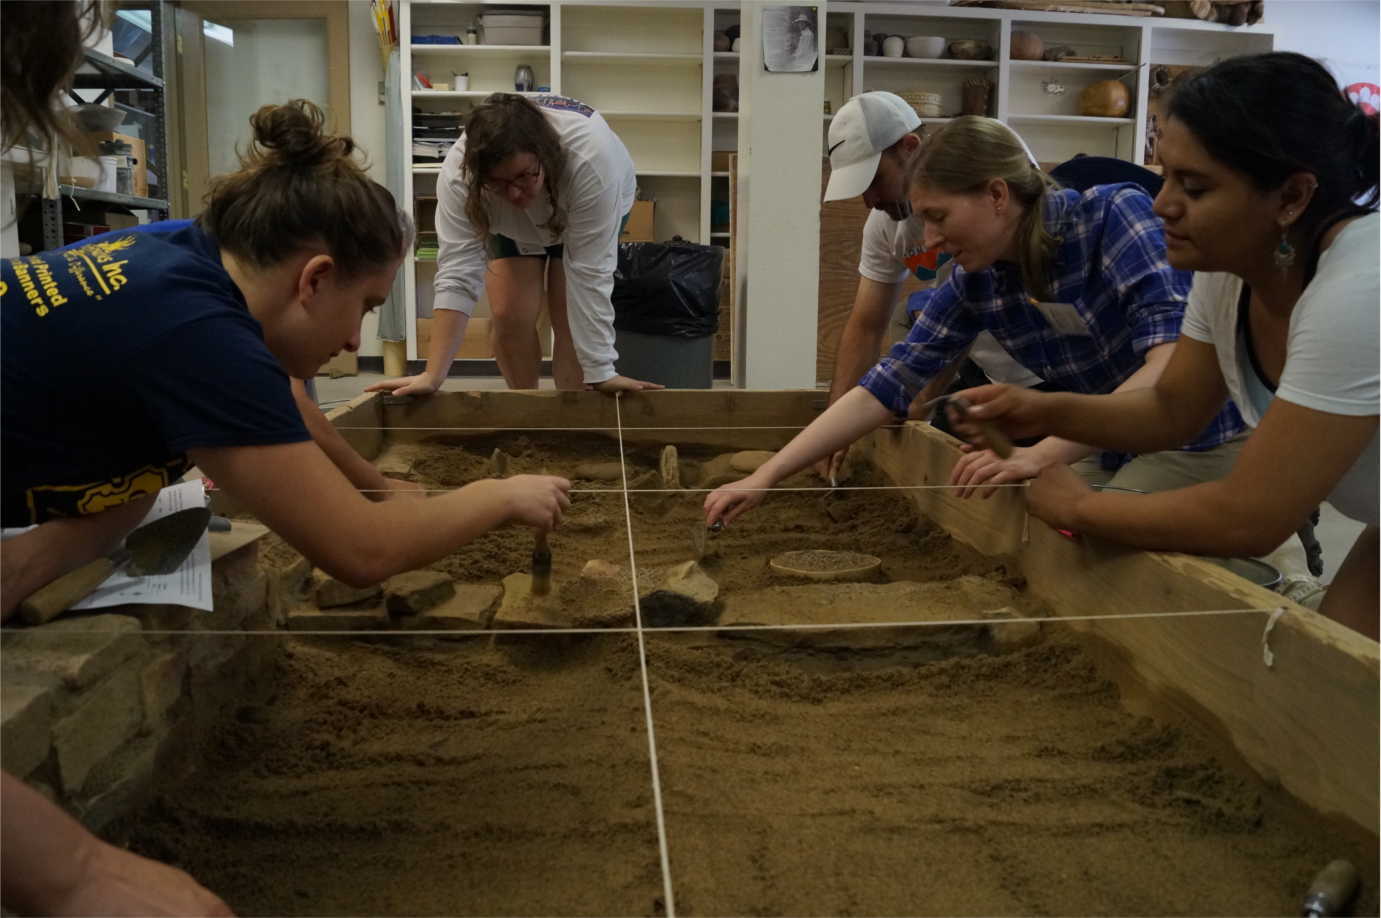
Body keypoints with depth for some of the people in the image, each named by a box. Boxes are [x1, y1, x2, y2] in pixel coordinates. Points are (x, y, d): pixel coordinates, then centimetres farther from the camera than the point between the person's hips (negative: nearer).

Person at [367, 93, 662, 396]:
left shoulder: (590, 158, -43)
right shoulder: (459, 169, -36)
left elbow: (590, 275, -40)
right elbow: (457, 273, -36)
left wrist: (600, 373, -41)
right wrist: (433, 375, -40)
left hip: (594, 210, -2)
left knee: (570, 319, -12)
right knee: (508, 315, -8)